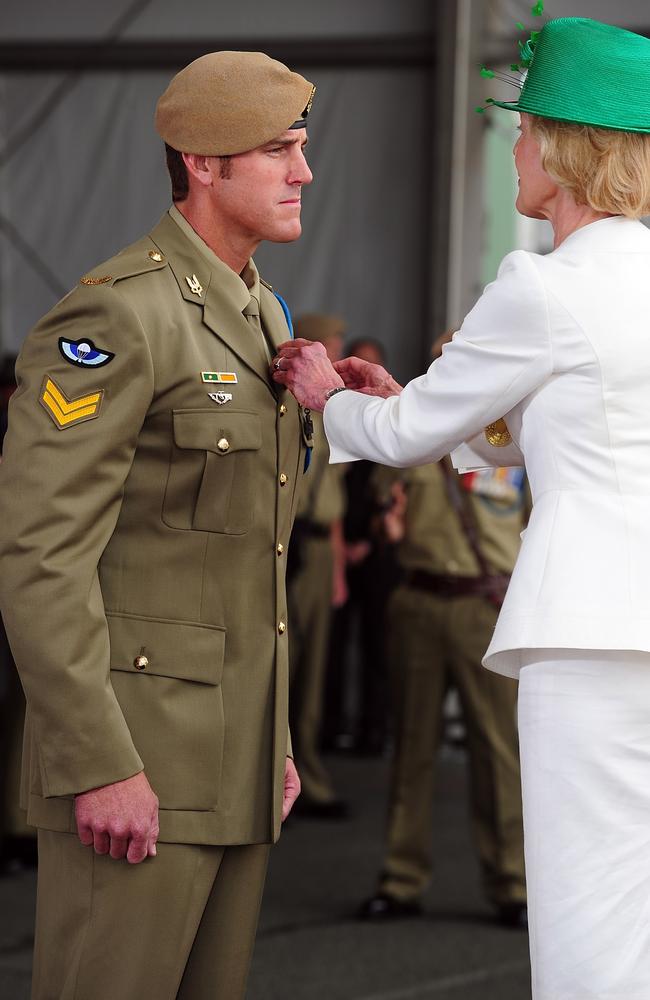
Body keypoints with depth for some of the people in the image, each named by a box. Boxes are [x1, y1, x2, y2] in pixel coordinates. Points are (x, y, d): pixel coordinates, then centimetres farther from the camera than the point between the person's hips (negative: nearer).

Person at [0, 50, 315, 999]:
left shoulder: (259, 317, 15)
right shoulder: (116, 317, -15)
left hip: (230, 759, 9)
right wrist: (97, 766, -23)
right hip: (131, 754, -9)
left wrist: (273, 736, 20)